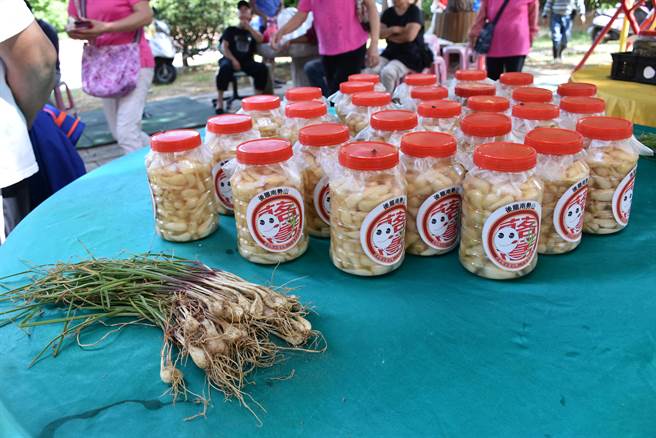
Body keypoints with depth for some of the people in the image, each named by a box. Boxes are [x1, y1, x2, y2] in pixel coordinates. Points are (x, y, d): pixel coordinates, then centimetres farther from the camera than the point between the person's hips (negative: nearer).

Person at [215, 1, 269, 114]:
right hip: (231, 59, -2)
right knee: (225, 67, -37)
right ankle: (219, 101, -31)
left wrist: (248, 26, -3)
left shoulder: (253, 31, 23)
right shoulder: (231, 30, 16)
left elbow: (260, 39, 0)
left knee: (262, 68, -28)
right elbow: (224, 46, 2)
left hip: (247, 61, 2)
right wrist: (233, 59, -15)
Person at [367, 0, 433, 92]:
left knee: (387, 72, -33)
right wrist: (393, 29, -17)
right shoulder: (388, 12, 12)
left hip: (411, 54, -6)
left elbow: (410, 36, -17)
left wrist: (390, 36, -2)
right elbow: (380, 33, 2)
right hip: (391, 51, 6)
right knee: (372, 70, -24)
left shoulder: (415, 11, -5)